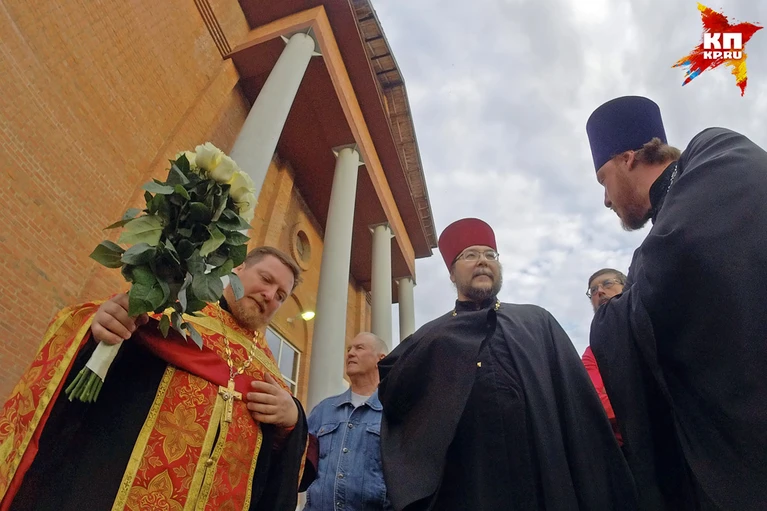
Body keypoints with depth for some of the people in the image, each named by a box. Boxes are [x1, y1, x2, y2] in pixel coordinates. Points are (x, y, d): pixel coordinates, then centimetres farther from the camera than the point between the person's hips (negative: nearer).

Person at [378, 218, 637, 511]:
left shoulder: (538, 322, 10)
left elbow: (576, 400, 3)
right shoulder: (432, 338, 10)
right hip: (461, 484, 0)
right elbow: (392, 394, -3)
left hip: (542, 477, 1)